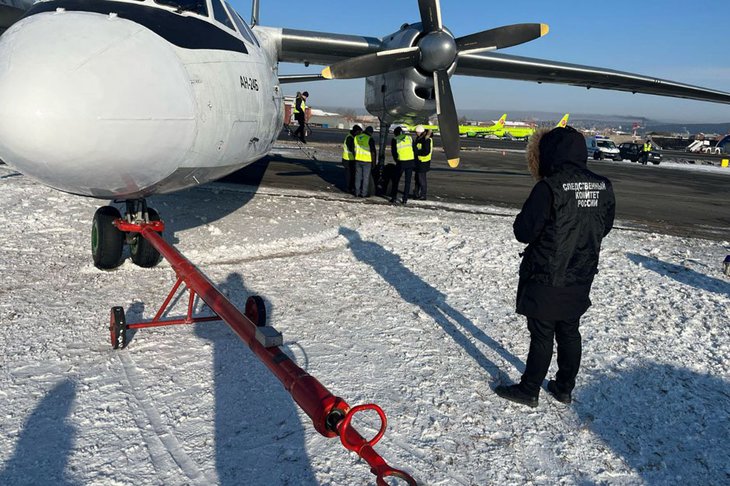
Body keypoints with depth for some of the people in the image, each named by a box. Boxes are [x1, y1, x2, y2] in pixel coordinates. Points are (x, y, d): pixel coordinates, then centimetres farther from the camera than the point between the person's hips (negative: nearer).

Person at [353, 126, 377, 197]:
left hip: (358, 160, 5)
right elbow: (373, 152, -12)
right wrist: (374, 162, -3)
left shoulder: (356, 137, 6)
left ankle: (357, 192, 18)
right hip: (367, 161, -5)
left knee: (358, 176, 13)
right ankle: (364, 193, 8)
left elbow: (354, 149, 12)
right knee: (366, 177, 4)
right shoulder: (370, 139, -13)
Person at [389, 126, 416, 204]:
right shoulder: (410, 138, 10)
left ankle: (393, 198, 9)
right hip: (411, 161, 2)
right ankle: (405, 199, 8)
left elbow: (393, 152, 2)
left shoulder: (395, 140, 2)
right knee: (408, 181, 9)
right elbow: (415, 150, 9)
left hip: (401, 162, -2)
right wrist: (414, 161, 15)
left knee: (396, 180, 10)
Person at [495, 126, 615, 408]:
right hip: (580, 280, 6)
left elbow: (523, 232, -17)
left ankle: (528, 391, 19)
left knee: (542, 336, 5)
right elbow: (604, 228, 11)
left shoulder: (549, 188, -22)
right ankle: (564, 388, 32)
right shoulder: (603, 187, -1)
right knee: (569, 333, 18)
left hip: (546, 280, -6)